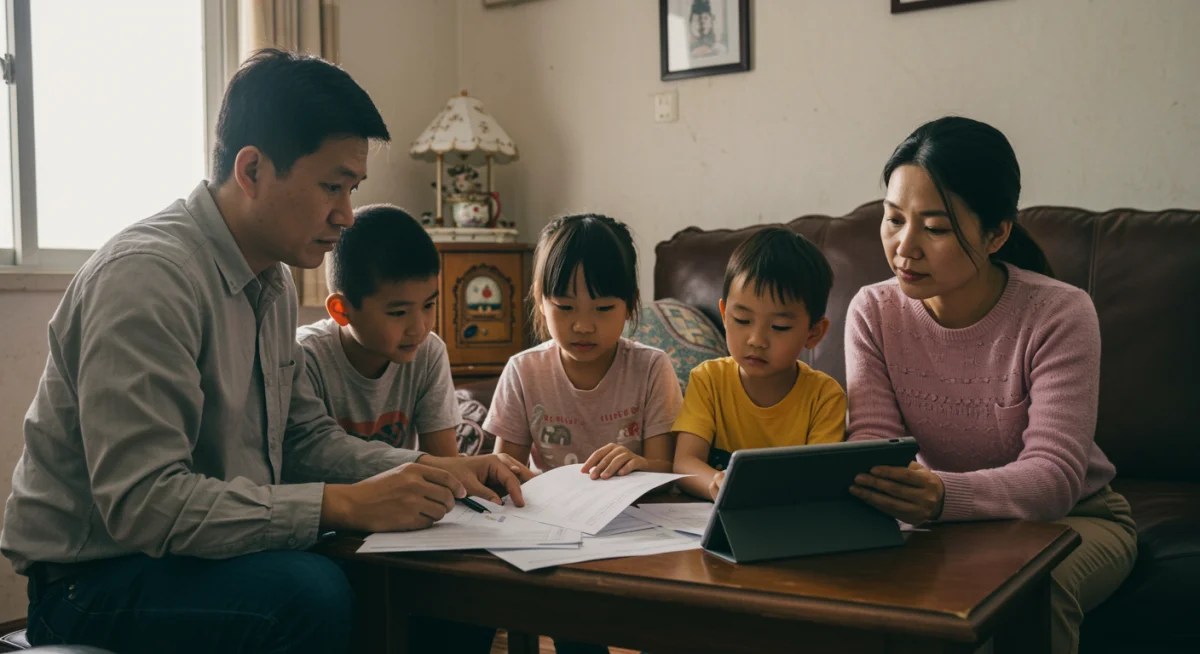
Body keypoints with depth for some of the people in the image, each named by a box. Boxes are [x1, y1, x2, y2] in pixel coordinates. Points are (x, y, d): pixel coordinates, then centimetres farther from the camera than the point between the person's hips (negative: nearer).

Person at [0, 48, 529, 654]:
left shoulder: (273, 283, 8)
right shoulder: (147, 275, -22)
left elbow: (306, 436, 14)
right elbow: (142, 501, -29)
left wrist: (435, 472, -1)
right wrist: (346, 504, -30)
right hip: (96, 576, -8)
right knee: (312, 594, -34)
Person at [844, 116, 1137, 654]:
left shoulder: (1059, 315, -21)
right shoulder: (873, 312, -9)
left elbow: (1054, 476, -30)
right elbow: (871, 441, -15)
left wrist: (945, 495, -52)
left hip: (1073, 517, -2)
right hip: (950, 519, 3)